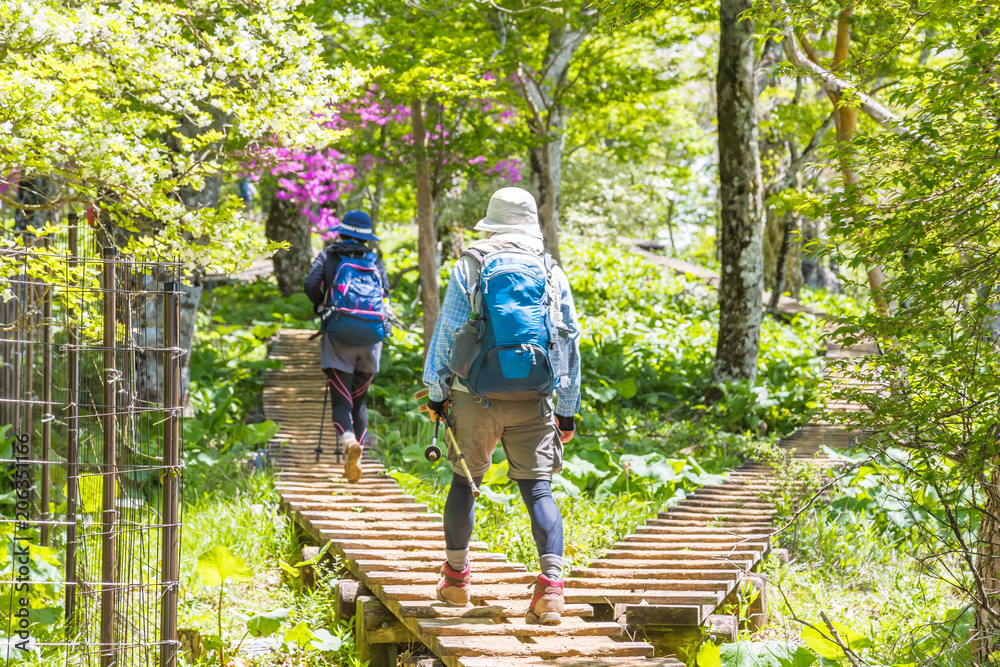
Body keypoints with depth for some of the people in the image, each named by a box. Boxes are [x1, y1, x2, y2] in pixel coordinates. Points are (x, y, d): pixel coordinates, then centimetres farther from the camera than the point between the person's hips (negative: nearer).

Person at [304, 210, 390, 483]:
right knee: (359, 400, 15)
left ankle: (349, 440, -35)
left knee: (341, 398, -6)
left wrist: (321, 307, 13)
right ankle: (355, 459, 9)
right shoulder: (376, 263, 14)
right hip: (371, 338, 3)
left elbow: (311, 285, -5)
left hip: (339, 337, -2)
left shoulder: (329, 256, 8)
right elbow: (385, 296, 4)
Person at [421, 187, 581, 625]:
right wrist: (568, 411, 16)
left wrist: (436, 393, 12)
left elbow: (445, 334, 3)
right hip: (534, 401, 1)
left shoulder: (470, 268, 2)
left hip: (477, 398, -1)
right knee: (537, 486, -3)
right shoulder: (552, 275, 8)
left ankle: (456, 577, 27)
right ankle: (551, 584, -20)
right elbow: (570, 343, 10)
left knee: (465, 480, 15)